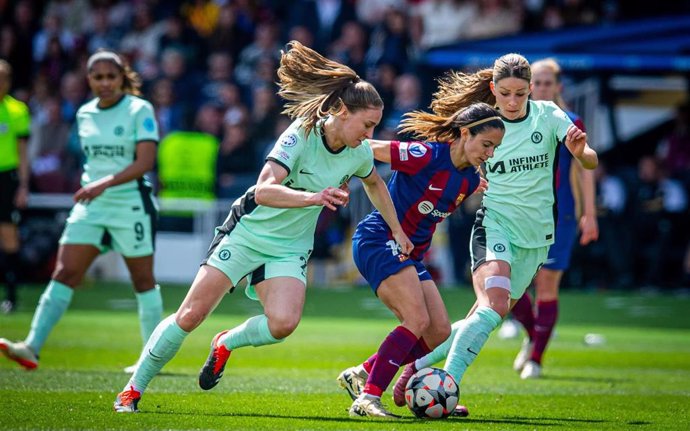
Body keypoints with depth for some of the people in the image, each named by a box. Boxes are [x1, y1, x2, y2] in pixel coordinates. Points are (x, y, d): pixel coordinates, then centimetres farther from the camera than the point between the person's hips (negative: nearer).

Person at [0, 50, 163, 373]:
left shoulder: (140, 110, -8)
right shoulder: (84, 114, 8)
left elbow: (145, 161, -18)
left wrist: (106, 183, -28)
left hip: (131, 204, -5)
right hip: (90, 205, 5)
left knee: (143, 280, 5)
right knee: (65, 273, -7)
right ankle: (31, 348, -15)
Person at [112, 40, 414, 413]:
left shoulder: (360, 154, -5)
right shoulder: (302, 135, -23)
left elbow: (374, 184, 21)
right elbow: (264, 190, -35)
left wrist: (397, 230, 23)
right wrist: (314, 197, -48)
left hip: (289, 248, 4)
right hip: (248, 232, -4)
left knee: (283, 323, -23)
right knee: (190, 316, -7)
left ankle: (227, 343, 10)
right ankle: (133, 389, 9)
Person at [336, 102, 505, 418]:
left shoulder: (470, 179, 6)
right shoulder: (426, 156, -19)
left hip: (410, 256, 9)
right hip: (379, 240, -9)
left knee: (439, 332, 2)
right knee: (418, 320, -23)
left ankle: (361, 375, 12)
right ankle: (368, 398, -24)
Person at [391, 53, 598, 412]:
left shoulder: (548, 116, -3)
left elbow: (590, 162, -11)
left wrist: (580, 151, -33)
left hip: (536, 234, 3)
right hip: (495, 223, -3)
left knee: (481, 321, 5)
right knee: (494, 304, -27)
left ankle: (420, 364, 22)